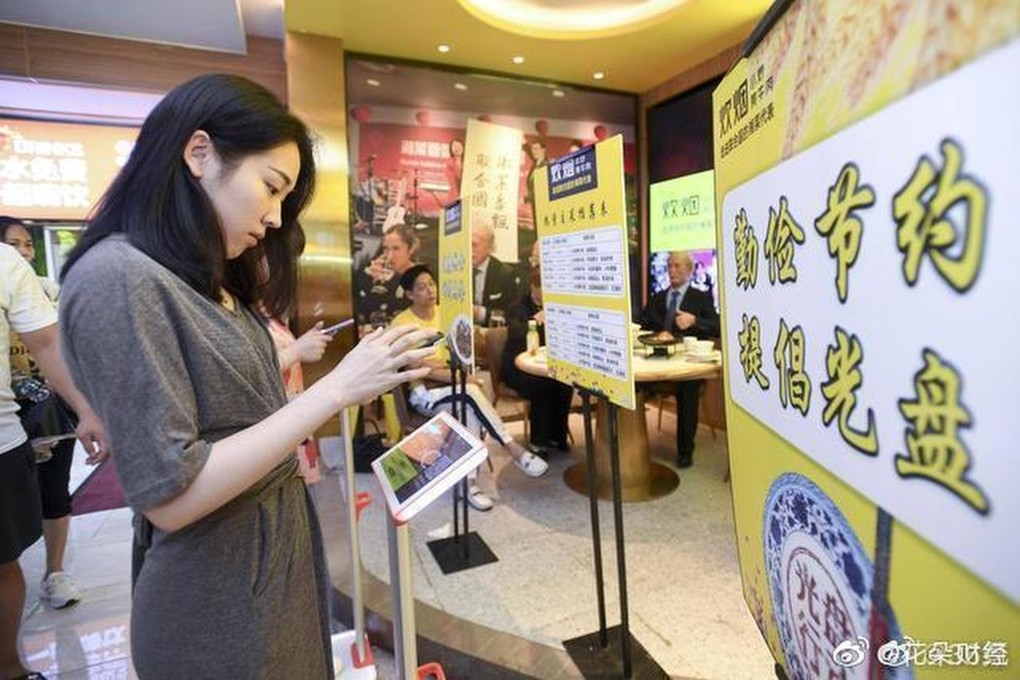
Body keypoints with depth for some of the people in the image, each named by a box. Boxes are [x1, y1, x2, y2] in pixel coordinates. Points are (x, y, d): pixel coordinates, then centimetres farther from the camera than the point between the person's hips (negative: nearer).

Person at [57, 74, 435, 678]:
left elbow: (237, 414, 6)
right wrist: (335, 389, -25)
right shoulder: (116, 277, -20)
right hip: (220, 601, -8)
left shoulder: (210, 282, 7)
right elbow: (169, 496, -24)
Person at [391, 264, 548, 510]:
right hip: (422, 391, -4)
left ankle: (469, 481, -33)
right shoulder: (401, 324, -9)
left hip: (452, 384, 5)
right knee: (471, 392, -33)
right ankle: (514, 449, -31)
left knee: (470, 410, -32)